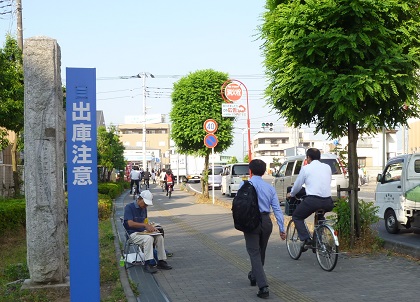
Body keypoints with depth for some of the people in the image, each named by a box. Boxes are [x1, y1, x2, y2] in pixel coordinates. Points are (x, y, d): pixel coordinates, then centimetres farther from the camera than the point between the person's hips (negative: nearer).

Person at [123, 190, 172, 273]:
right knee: (149, 238, -33)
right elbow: (130, 223, -23)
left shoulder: (144, 208, 13)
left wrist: (151, 227, -1)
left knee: (160, 237, -13)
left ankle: (161, 261, -8)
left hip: (142, 232, 8)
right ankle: (148, 264, -32)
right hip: (132, 234, -8)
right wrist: (145, 225, -26)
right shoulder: (129, 207, -13)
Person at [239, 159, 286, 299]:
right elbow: (277, 209, 3)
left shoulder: (245, 185, -5)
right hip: (266, 221, 5)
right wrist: (282, 228, 5)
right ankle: (254, 276, 44)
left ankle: (263, 286, -14)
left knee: (254, 253, -3)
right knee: (261, 252, 23)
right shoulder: (269, 187, 7)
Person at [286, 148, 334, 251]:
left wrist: (291, 194, 30)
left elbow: (297, 185, 10)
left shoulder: (306, 168, 2)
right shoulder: (327, 167, 14)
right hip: (327, 202, 5)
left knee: (297, 217, 15)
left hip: (313, 200, -5)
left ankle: (306, 240, -3)